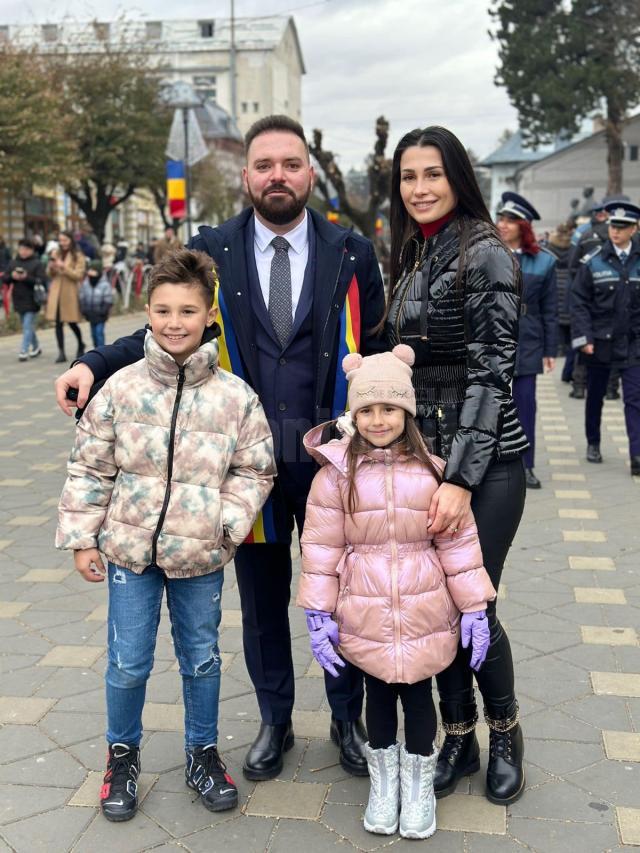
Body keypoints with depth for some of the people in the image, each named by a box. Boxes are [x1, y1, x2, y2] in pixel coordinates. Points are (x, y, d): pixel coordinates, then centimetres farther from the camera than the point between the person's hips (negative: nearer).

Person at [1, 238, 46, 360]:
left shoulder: (37, 264, -4)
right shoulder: (13, 263, 9)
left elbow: (41, 281, -12)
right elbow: (4, 279, 8)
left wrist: (27, 277, -23)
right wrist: (12, 276, -12)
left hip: (32, 301, -5)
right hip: (19, 300, 5)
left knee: (28, 327, -9)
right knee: (28, 326, 16)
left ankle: (24, 351, -9)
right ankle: (36, 347, 30)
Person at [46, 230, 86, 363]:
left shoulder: (78, 256, -2)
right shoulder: (55, 253, 11)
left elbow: (78, 275, -10)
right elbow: (50, 274, 14)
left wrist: (64, 267, -21)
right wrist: (51, 268, -9)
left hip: (70, 293, -4)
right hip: (56, 292, 4)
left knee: (71, 322, 2)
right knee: (58, 323, 0)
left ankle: (81, 345, 29)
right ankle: (61, 352, 3)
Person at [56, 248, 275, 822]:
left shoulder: (235, 396, -9)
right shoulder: (121, 389, -7)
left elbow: (254, 470, 0)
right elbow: (89, 467, 0)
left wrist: (228, 524, -13)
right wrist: (82, 537, 0)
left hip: (200, 554, 0)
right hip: (130, 547, 0)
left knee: (202, 658, 15)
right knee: (128, 663, 9)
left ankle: (203, 753, 37)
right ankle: (122, 753, 34)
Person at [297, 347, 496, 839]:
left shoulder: (432, 472, -5)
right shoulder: (337, 473, -8)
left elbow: (458, 542, -1)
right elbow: (321, 548, -5)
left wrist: (475, 608, 0)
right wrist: (318, 614, -6)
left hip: (424, 615, 0)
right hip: (364, 615, 0)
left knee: (418, 693, 13)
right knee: (379, 692, 16)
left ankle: (419, 779, 37)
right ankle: (384, 776, 39)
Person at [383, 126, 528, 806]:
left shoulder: (484, 254, -11)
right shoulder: (413, 258, 12)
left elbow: (491, 371, -17)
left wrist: (462, 480, -22)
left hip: (485, 463, -7)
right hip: (423, 457, 7)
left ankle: (504, 734, 25)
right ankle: (457, 738, 27)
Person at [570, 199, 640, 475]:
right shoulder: (593, 262, -2)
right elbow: (579, 302, -2)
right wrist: (583, 338, -9)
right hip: (600, 341, 0)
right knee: (595, 395, 13)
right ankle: (593, 444, 31)